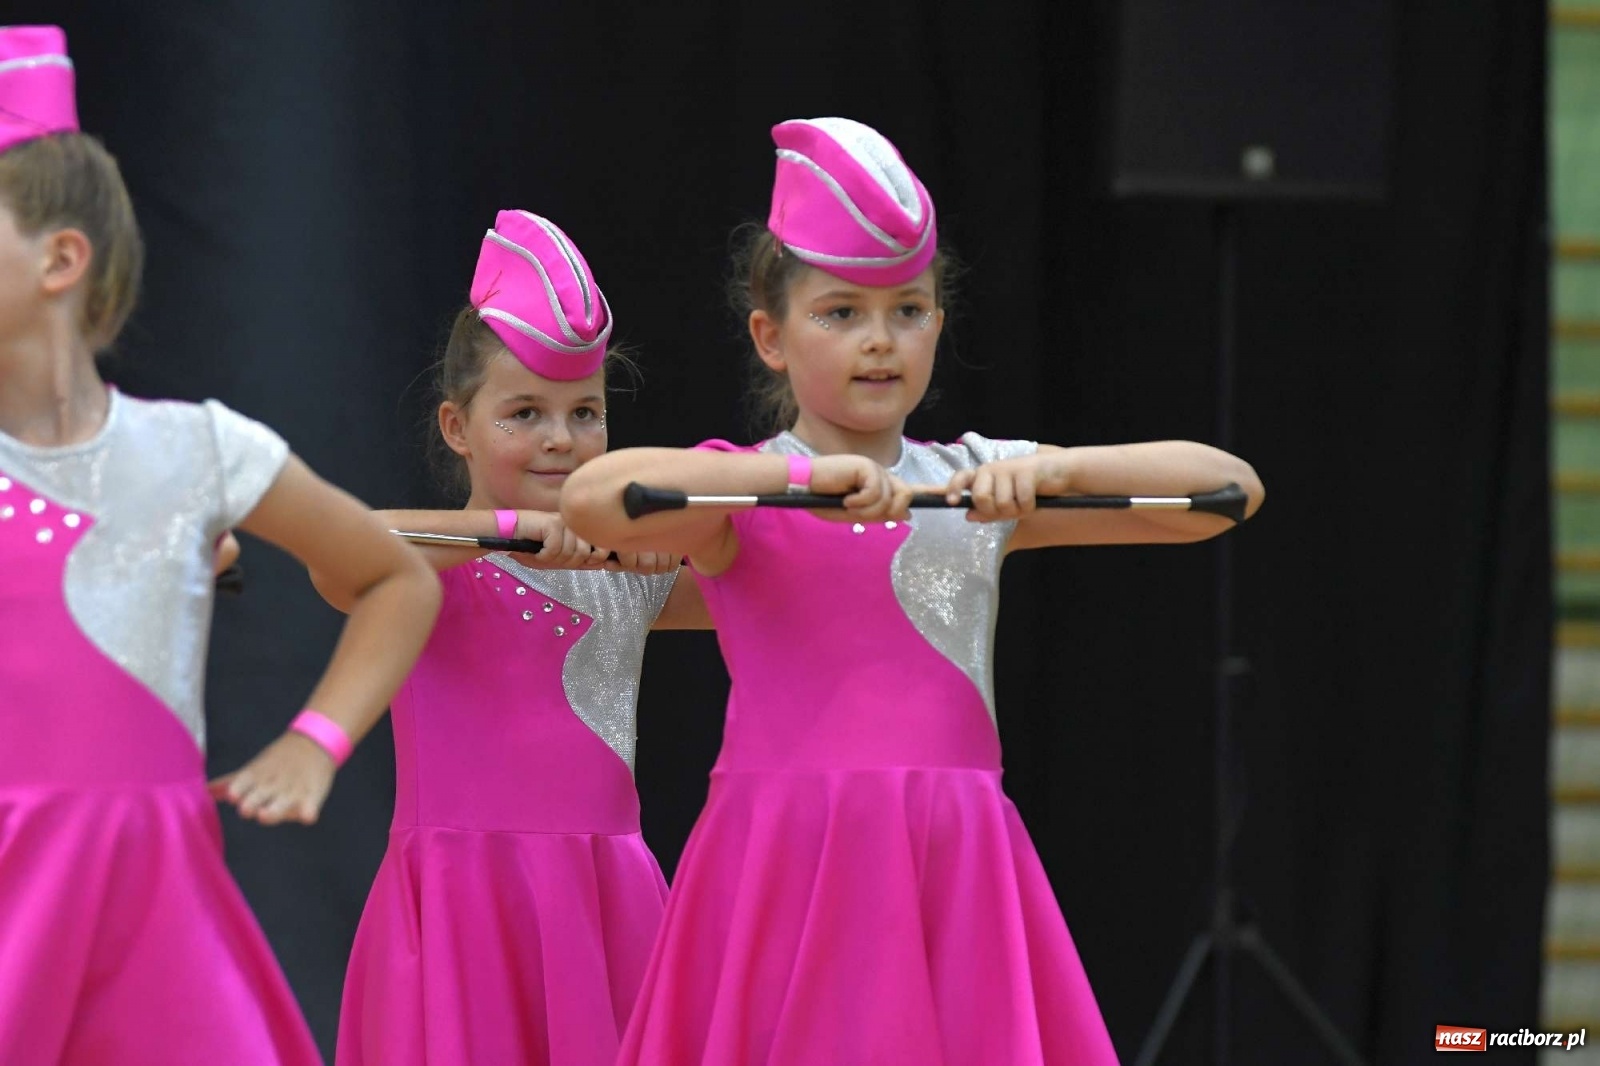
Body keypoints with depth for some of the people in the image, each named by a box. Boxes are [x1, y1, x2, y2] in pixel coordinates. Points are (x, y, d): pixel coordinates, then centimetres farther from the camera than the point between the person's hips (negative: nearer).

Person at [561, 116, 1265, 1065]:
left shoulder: (978, 485, 12)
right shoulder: (739, 493, 2)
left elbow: (1228, 486, 8)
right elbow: (592, 499, -20)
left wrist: (1054, 470, -8)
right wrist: (807, 473, -25)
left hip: (952, 875, 3)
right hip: (789, 877, -3)